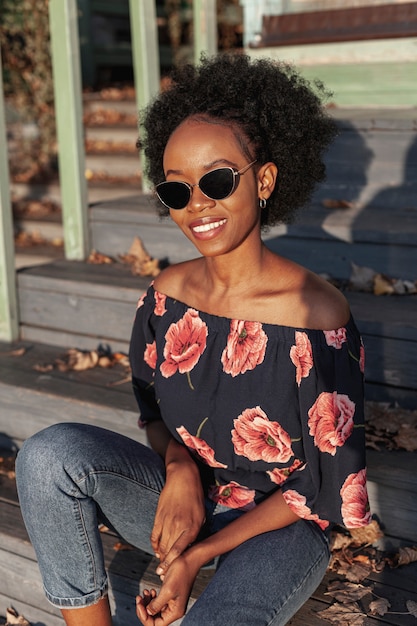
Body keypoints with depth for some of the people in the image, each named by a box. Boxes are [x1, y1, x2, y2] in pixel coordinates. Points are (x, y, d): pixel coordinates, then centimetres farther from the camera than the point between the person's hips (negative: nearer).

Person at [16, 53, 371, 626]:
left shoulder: (317, 316, -20)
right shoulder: (167, 295, -5)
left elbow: (324, 487, -13)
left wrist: (198, 556, -14)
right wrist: (180, 468, -15)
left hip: (278, 528, -4)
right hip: (180, 500, 5)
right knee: (50, 455, -21)